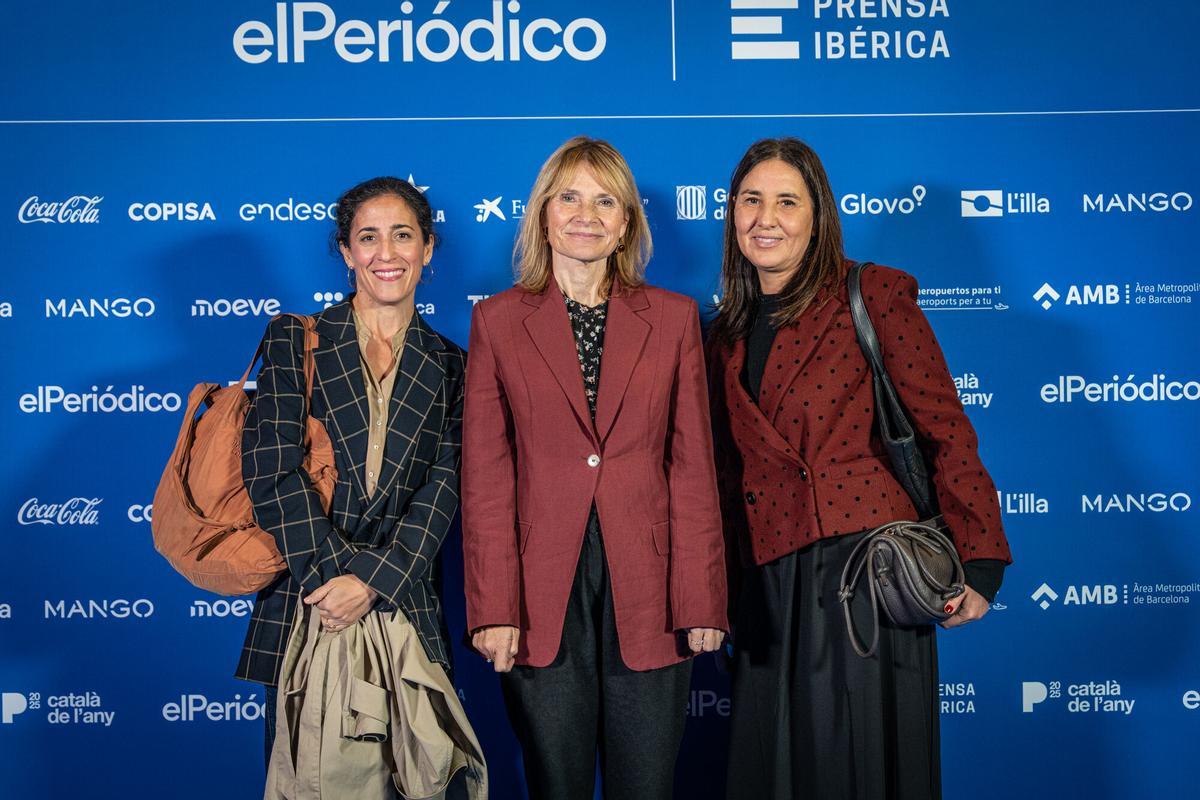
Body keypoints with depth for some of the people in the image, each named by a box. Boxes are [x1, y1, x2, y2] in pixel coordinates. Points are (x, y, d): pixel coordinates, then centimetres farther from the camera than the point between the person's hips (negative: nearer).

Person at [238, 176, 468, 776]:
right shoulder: (294, 340, 3)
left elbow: (442, 490, -1)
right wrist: (332, 576, -14)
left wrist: (372, 583, -13)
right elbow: (271, 470, -7)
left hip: (402, 605, 1)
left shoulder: (448, 366, 9)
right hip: (302, 602, -1)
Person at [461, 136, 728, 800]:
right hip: (542, 595, 0)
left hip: (645, 589, 1)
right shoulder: (497, 321, 5)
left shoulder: (672, 318, 7)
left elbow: (692, 466, 5)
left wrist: (701, 599, -1)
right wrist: (492, 608, -4)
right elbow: (485, 476, 2)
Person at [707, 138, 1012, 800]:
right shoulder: (727, 331, 14)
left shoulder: (875, 295, -2)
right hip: (771, 580, 5)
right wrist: (725, 590, 14)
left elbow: (944, 428, -5)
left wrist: (978, 558, -10)